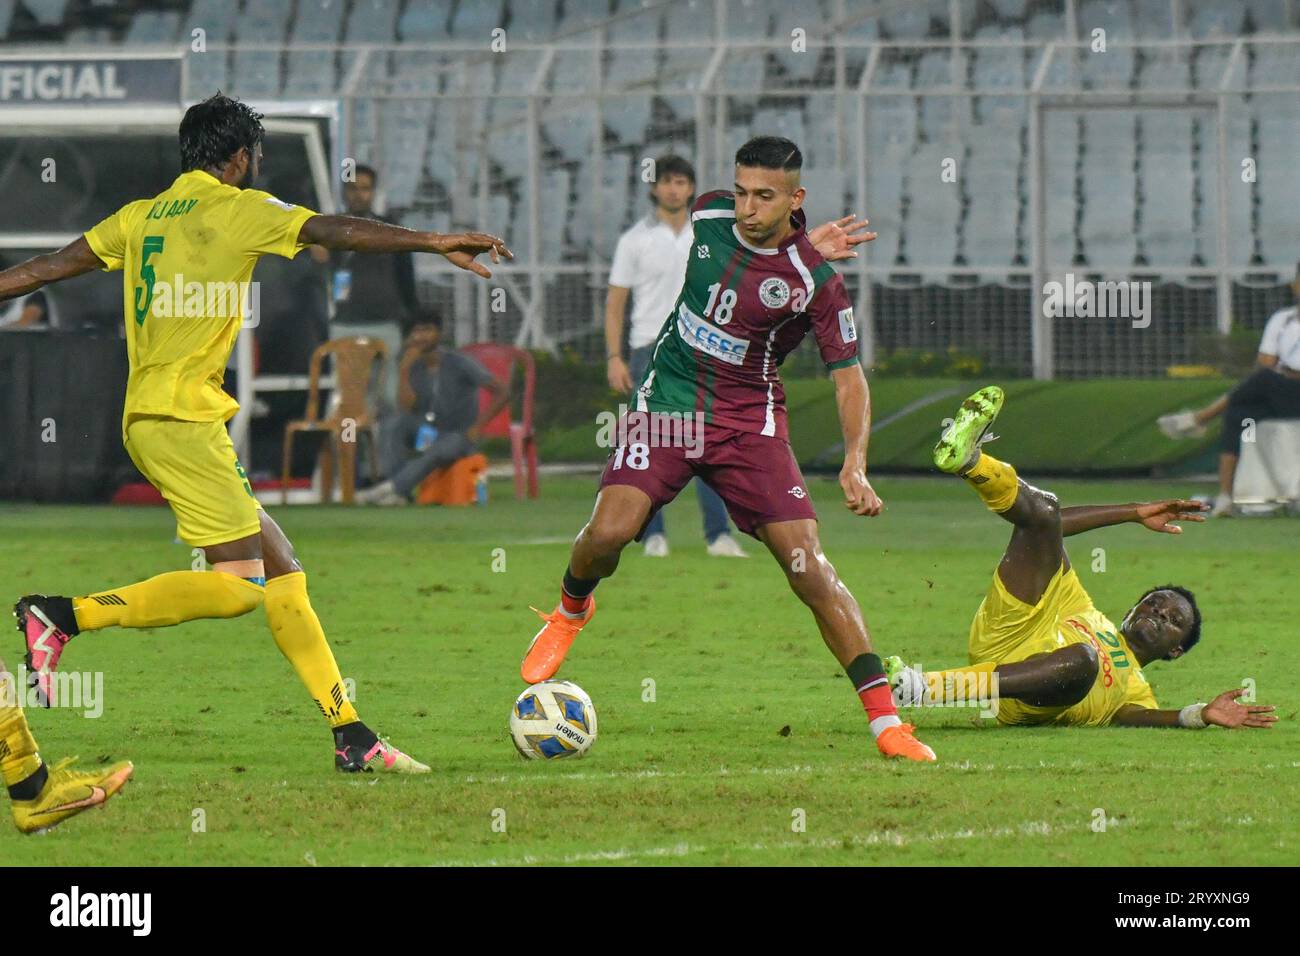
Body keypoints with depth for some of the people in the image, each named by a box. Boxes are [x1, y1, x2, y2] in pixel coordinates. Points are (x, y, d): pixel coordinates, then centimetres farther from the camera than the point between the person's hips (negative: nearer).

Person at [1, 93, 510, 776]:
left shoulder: (142, 216, 18)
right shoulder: (240, 209, -2)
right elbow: (336, 231, -13)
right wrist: (433, 243, -16)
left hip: (147, 418, 9)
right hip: (183, 417, -9)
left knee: (280, 567, 7)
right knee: (239, 585, -12)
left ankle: (352, 737, 4)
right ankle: (62, 617, -15)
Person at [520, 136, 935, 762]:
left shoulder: (814, 279, -15)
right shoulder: (707, 215, -5)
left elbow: (848, 375, -13)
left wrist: (855, 463, -24)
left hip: (749, 422, -2)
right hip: (666, 400, 2)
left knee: (808, 567, -13)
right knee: (608, 532, -18)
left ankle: (885, 717, -9)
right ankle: (571, 610, 18)